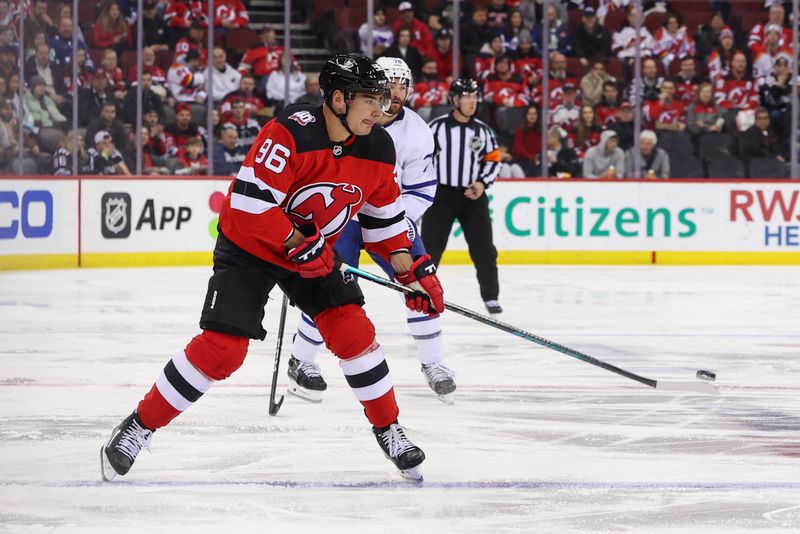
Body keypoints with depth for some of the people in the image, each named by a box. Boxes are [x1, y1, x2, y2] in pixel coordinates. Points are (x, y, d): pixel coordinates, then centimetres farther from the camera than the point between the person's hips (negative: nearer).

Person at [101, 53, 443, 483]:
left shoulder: (377, 148, -8)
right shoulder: (290, 133, -30)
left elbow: (384, 213, 6)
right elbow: (250, 203, -31)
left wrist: (412, 269, 0)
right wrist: (298, 243, -29)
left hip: (316, 251, 6)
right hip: (249, 248, -6)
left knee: (353, 331, -6)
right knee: (221, 347, -14)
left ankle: (388, 430, 12)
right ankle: (138, 427, -1)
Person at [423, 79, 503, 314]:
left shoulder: (483, 130, 6)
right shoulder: (437, 127, -5)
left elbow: (493, 160, 11)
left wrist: (482, 183, -6)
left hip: (472, 196, 3)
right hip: (441, 195, -3)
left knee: (484, 248, 1)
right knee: (430, 246, -5)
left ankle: (490, 296, 12)